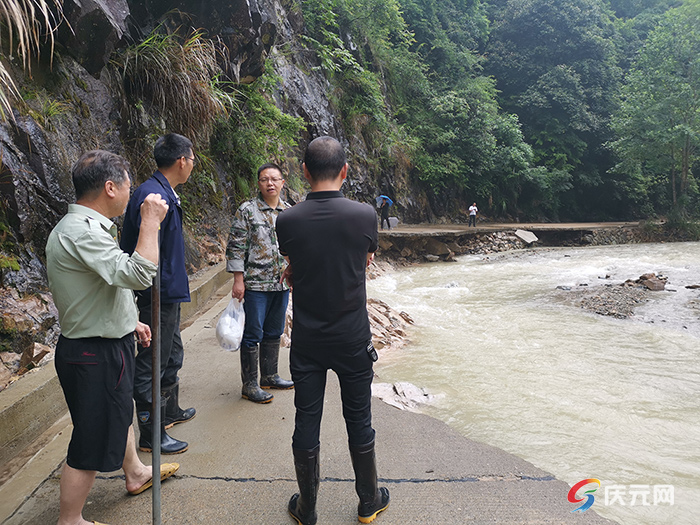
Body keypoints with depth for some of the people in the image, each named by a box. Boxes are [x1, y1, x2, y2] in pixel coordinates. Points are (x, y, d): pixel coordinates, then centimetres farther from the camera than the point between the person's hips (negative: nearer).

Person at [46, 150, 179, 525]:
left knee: (120, 413, 28)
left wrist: (129, 322, 20)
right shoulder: (81, 231, -27)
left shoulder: (84, 226, 8)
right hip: (94, 356, -11)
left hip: (107, 344, 11)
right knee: (92, 439, 4)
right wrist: (150, 222, -26)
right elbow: (139, 274, -37)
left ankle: (135, 473, 50)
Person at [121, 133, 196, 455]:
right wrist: (152, 301, -25)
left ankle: (170, 411, 41)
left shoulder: (166, 194, 11)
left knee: (172, 356, 24)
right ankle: (151, 436, 14)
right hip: (159, 296, -11)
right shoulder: (153, 196, -21)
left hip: (168, 295, 11)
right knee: (151, 366, 2)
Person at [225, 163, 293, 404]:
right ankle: (249, 385, 12)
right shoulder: (247, 210, -7)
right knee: (253, 334, 1)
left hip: (282, 284, 6)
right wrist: (238, 280, -13)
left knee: (274, 332, 16)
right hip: (256, 284, -6)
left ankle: (269, 376, 30)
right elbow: (235, 247, -9)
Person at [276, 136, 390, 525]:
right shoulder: (365, 215, -11)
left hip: (306, 340, 1)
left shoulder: (287, 220, -10)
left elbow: (291, 274, 5)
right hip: (353, 339, 0)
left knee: (306, 423, 12)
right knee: (359, 421, 15)